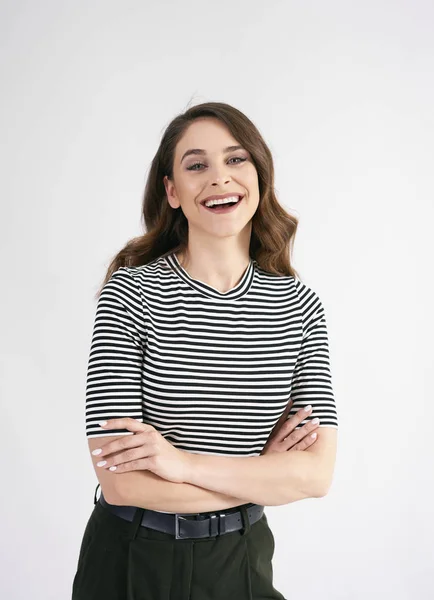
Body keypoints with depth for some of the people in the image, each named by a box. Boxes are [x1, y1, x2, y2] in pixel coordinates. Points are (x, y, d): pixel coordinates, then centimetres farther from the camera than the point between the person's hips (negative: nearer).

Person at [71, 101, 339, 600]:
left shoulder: (298, 305, -6)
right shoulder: (131, 294, -15)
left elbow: (318, 472, -12)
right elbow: (121, 481, -20)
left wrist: (185, 463, -23)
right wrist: (267, 476, -14)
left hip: (241, 558, 2)